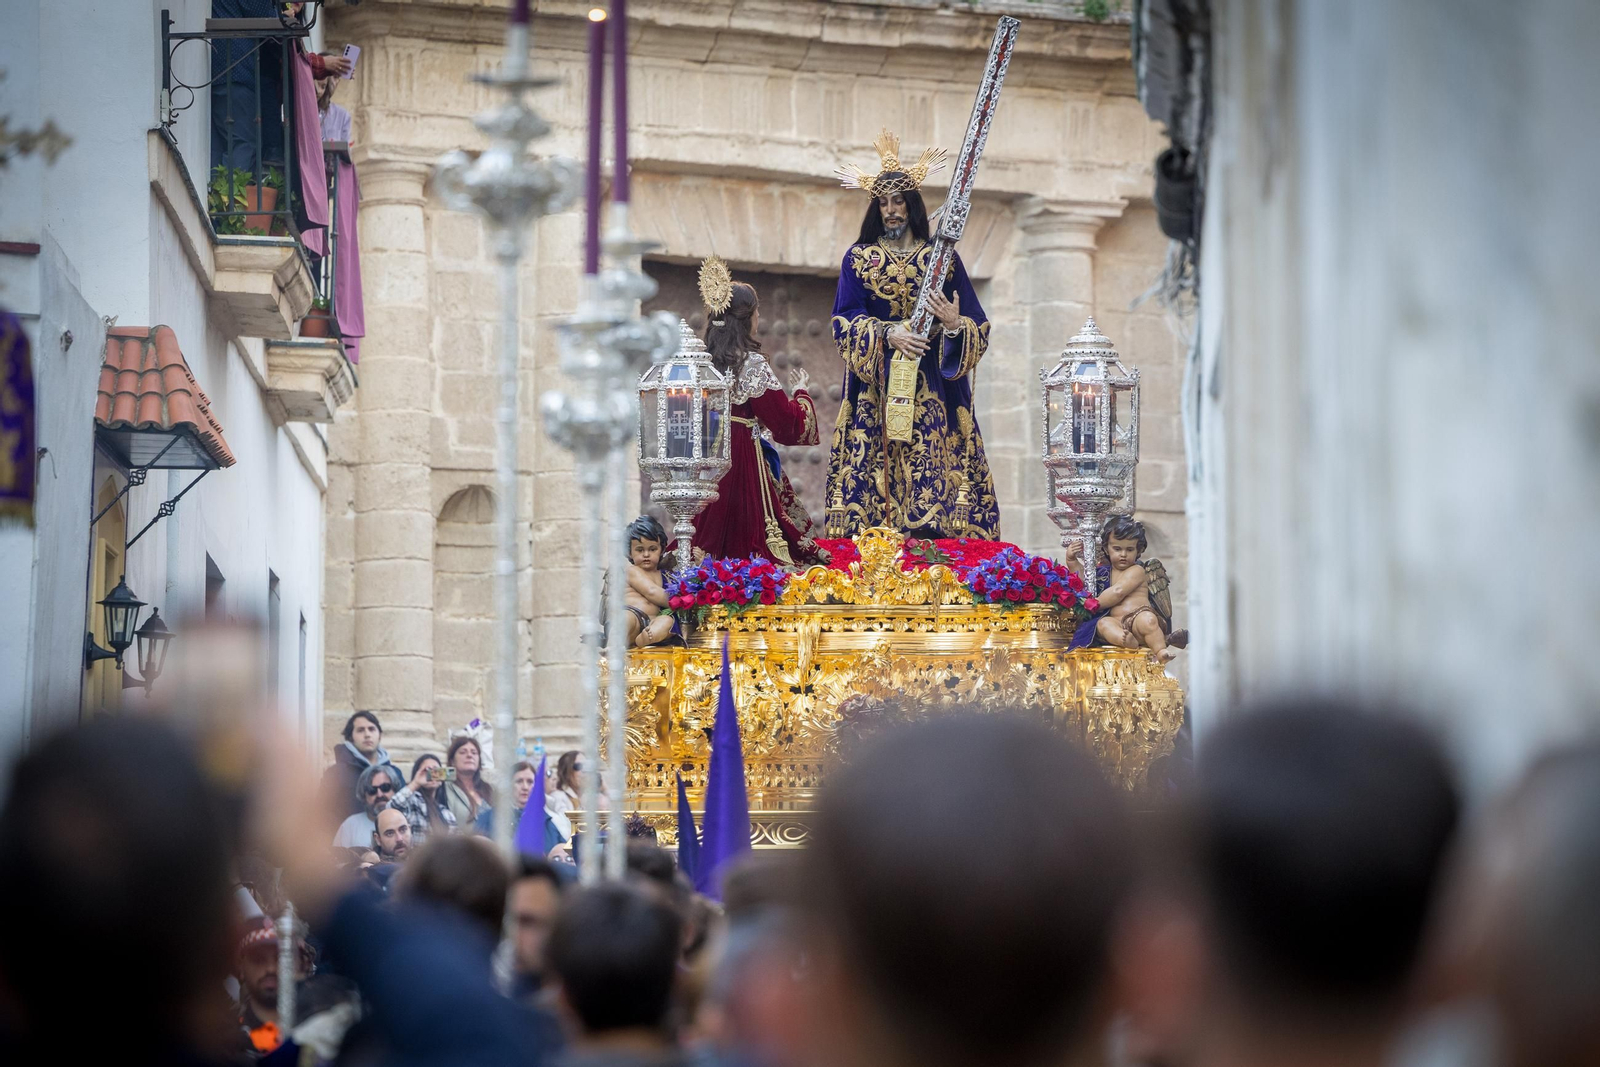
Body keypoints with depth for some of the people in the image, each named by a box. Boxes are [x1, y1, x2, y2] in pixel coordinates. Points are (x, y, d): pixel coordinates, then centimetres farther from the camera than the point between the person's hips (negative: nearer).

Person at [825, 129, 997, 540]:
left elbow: (977, 326, 6)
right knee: (875, 474, -9)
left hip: (932, 393, 0)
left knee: (934, 478, -11)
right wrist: (887, 334, -18)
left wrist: (954, 324, -18)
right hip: (876, 390, 0)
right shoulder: (859, 258, 10)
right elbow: (845, 320, 0)